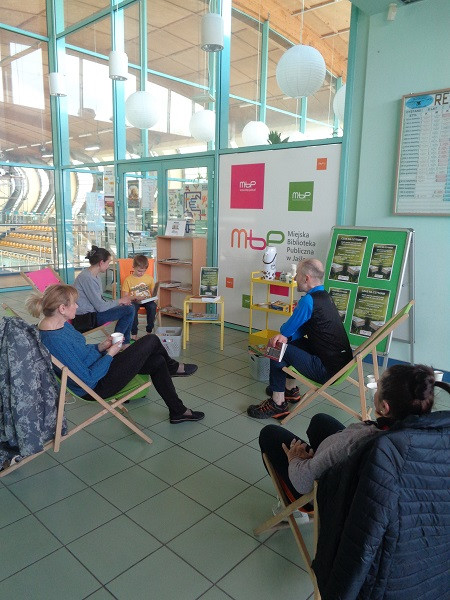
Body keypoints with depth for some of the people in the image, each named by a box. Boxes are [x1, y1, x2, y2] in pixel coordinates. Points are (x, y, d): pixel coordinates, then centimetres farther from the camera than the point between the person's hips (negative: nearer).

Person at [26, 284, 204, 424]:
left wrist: (100, 347, -1)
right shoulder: (55, 341, -33)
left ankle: (178, 411, 29)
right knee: (151, 340, -6)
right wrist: (110, 354, -17)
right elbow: (88, 379, -29)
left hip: (97, 365, 10)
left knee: (157, 361, 8)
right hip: (98, 386, -10)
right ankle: (172, 367, 31)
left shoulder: (60, 324, -2)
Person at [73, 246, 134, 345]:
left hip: (93, 311, 10)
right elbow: (100, 307, -21)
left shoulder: (95, 275, 10)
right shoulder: (86, 278, -21)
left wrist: (118, 302, 1)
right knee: (129, 310, -16)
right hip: (86, 318, -10)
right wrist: (119, 301, -6)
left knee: (130, 308, 9)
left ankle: (125, 342, 15)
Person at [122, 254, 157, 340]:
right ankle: (134, 334, -24)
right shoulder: (128, 279, 0)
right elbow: (125, 296, -2)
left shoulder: (149, 278, 7)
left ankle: (149, 331, -16)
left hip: (147, 300, 2)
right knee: (132, 308, -36)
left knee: (153, 306, -32)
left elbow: (153, 292, 11)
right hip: (134, 301, -2)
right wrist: (136, 297, -18)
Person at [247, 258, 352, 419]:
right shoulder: (325, 296, 10)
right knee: (290, 343, 21)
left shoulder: (309, 300, -20)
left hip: (328, 370, -9)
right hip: (342, 362, 9)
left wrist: (284, 334, 13)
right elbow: (300, 328, 12)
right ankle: (290, 390, 36)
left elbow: (287, 329, -10)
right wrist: (285, 337, -6)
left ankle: (277, 404, 6)